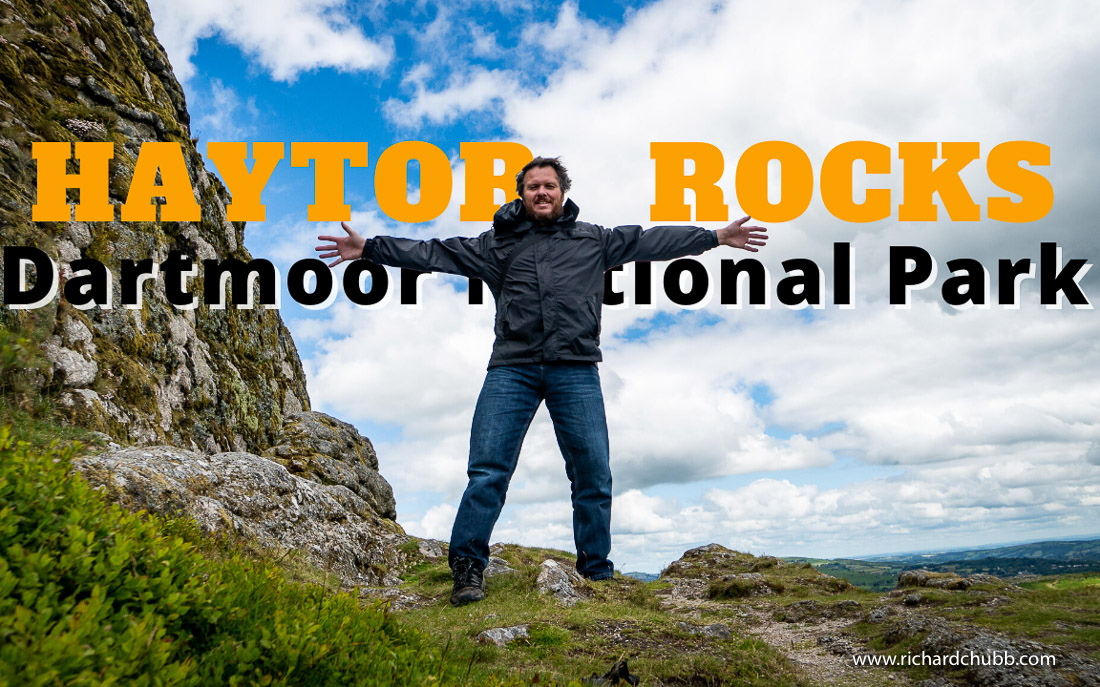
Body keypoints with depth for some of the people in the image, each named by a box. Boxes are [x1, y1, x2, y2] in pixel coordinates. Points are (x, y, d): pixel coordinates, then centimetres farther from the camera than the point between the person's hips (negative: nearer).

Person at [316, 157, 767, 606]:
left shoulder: (593, 239, 19)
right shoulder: (497, 244, 17)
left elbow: (652, 241, 19)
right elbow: (434, 253, 16)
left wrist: (717, 237, 15)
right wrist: (367, 249, 11)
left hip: (575, 370, 1)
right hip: (511, 369, 0)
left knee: (593, 474, 1)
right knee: (487, 469, -8)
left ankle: (597, 574, 13)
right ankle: (468, 569, 0)